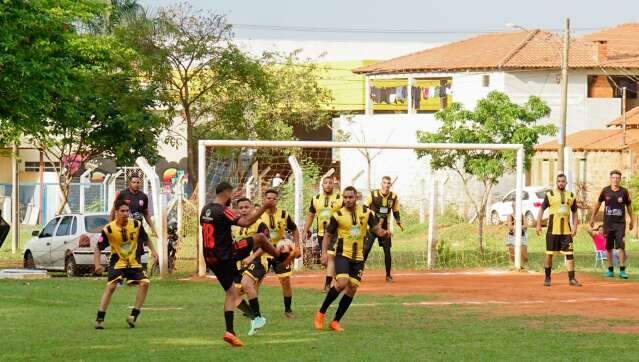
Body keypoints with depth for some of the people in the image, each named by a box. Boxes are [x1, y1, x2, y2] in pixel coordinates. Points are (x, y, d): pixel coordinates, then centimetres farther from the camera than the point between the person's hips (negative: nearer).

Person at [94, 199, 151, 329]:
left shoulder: (136, 225, -8)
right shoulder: (109, 229, -14)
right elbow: (98, 248, -8)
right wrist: (97, 264, -22)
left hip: (134, 262, 3)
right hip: (117, 262, -3)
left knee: (144, 283, -17)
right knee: (111, 286, -21)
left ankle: (134, 316, -6)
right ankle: (100, 319, -17)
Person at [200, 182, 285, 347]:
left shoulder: (205, 209, 10)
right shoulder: (223, 211, -17)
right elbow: (245, 222, -26)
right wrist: (263, 208, -23)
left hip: (211, 259, 8)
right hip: (226, 255, -8)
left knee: (231, 292, 12)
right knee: (260, 238, 5)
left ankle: (230, 331, 2)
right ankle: (280, 256, 30)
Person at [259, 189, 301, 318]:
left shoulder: (284, 214, -4)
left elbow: (294, 230, 10)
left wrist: (297, 246, 1)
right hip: (263, 253, -1)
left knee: (286, 281, -2)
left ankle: (288, 309, 12)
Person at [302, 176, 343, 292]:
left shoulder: (340, 199, -5)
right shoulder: (316, 199, 8)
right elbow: (311, 215, 17)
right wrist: (306, 230, 11)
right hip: (321, 233, 5)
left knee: (330, 257, -16)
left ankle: (328, 284, -19)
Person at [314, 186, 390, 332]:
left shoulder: (366, 212, 1)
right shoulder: (338, 215, -5)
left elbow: (376, 229, 7)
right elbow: (328, 235, 3)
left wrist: (384, 232, -17)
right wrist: (324, 252, -11)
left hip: (358, 257, 4)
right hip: (343, 254, -4)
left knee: (352, 289, 1)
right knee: (342, 283, -23)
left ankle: (335, 321, 12)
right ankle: (320, 313, -8)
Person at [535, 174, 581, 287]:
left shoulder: (571, 196, 9)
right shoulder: (550, 194, 0)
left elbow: (574, 212, 14)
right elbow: (542, 209, 0)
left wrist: (575, 226, 3)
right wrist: (538, 225, -7)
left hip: (566, 230, 2)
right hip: (552, 230, -2)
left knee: (570, 254, -4)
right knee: (549, 254, 3)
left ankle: (571, 279, -2)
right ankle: (547, 278, 15)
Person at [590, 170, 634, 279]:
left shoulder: (624, 192, -1)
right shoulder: (605, 191, 0)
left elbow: (628, 206, 11)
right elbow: (598, 204, 12)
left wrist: (632, 220, 15)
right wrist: (592, 218, 14)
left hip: (620, 223, -1)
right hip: (608, 223, 1)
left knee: (621, 245, -10)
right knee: (609, 247, 6)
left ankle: (622, 270, -8)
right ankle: (610, 270, 16)